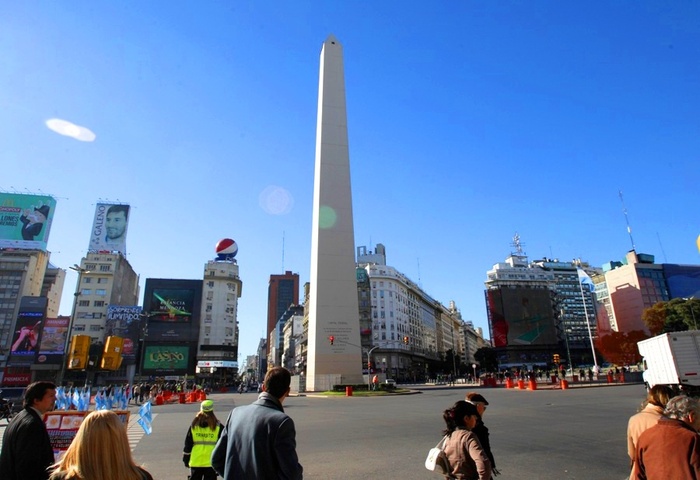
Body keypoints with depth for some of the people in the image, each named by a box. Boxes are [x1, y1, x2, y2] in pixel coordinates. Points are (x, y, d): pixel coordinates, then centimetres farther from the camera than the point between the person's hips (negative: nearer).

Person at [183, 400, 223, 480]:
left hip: (195, 462, 2)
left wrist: (186, 460, 16)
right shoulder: (217, 426, -5)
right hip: (211, 462, -2)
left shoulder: (194, 426, 1)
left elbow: (188, 444, 6)